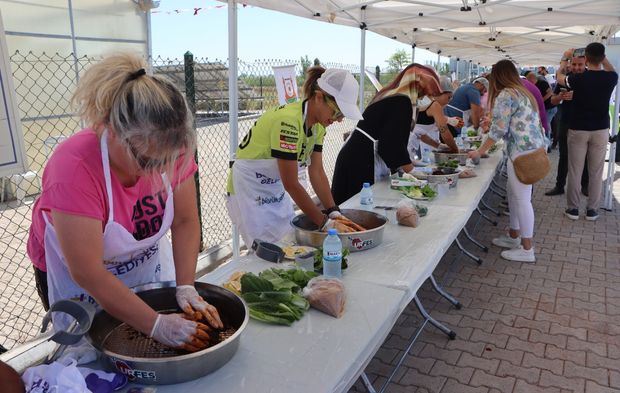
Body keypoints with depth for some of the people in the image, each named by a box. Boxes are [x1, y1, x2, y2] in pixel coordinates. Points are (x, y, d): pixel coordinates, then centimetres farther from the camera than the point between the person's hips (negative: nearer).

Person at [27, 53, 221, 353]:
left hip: (147, 262, 4)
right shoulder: (75, 167, -37)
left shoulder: (169, 150, -25)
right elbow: (87, 273, -35)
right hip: (75, 276, -4)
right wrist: (158, 326, -34)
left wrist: (186, 288, -25)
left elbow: (186, 222, -16)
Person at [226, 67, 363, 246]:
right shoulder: (288, 121, -30)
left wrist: (334, 212, -13)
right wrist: (324, 222, -23)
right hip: (250, 189, -8)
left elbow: (317, 172, -4)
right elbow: (291, 184, -28)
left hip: (276, 188, 8)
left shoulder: (317, 124, -4)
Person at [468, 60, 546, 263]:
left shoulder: (506, 95, -11)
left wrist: (479, 152, -4)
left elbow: (498, 130, -14)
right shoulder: (522, 92, 18)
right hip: (532, 148, 10)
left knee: (521, 198, -3)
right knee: (514, 194, 18)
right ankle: (514, 236, 30)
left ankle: (527, 249, 5)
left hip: (523, 152, -10)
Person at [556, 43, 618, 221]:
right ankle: (592, 210, 14)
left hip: (578, 129, -2)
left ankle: (573, 208, 12)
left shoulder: (578, 78, -13)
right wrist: (602, 57, 20)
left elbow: (559, 77, 10)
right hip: (601, 130, 2)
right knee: (596, 172, 8)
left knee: (574, 171, 6)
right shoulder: (610, 78, -6)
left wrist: (565, 58, 23)